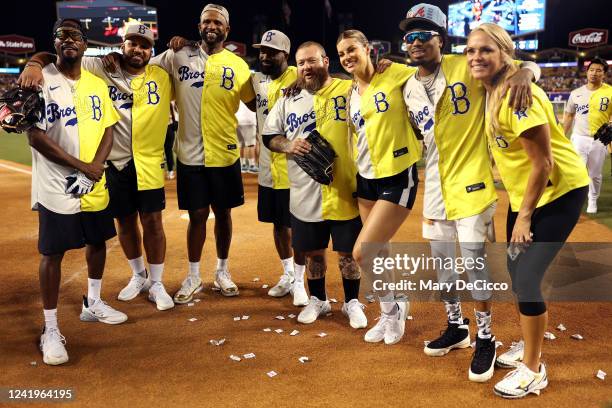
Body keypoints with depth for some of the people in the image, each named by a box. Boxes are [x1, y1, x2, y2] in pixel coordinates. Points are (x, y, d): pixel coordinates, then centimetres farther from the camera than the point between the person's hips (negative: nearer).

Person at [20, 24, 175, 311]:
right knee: (125, 221, 13)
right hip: (115, 163, 1)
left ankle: (156, 283, 19)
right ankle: (138, 276, 35)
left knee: (152, 222, 2)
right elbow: (52, 57, -6)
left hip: (149, 163, 0)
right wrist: (35, 64, -25)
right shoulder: (100, 69, -4)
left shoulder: (163, 77, 0)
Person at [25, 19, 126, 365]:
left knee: (98, 242, 17)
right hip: (56, 187, -5)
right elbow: (35, 135, -14)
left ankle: (93, 304, 39)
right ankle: (51, 330, 13)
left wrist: (95, 168, -12)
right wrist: (81, 166, -18)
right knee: (53, 254, 1)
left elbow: (109, 129, 5)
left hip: (96, 184, 6)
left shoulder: (97, 84, 7)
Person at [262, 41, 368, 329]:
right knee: (312, 252, 17)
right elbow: (268, 136, 11)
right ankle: (317, 300, 38)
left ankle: (352, 303, 30)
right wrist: (289, 146, -7)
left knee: (347, 252, 9)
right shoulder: (289, 100, 8)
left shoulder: (349, 90, -4)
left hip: (344, 192, -3)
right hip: (305, 195, 4)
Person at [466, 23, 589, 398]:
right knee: (517, 275, 13)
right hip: (525, 192, 9)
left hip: (558, 192, -9)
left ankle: (534, 371, 10)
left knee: (527, 279, -8)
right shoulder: (492, 91, 1)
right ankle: (530, 348, 34)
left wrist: (524, 215, -16)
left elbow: (543, 163, -24)